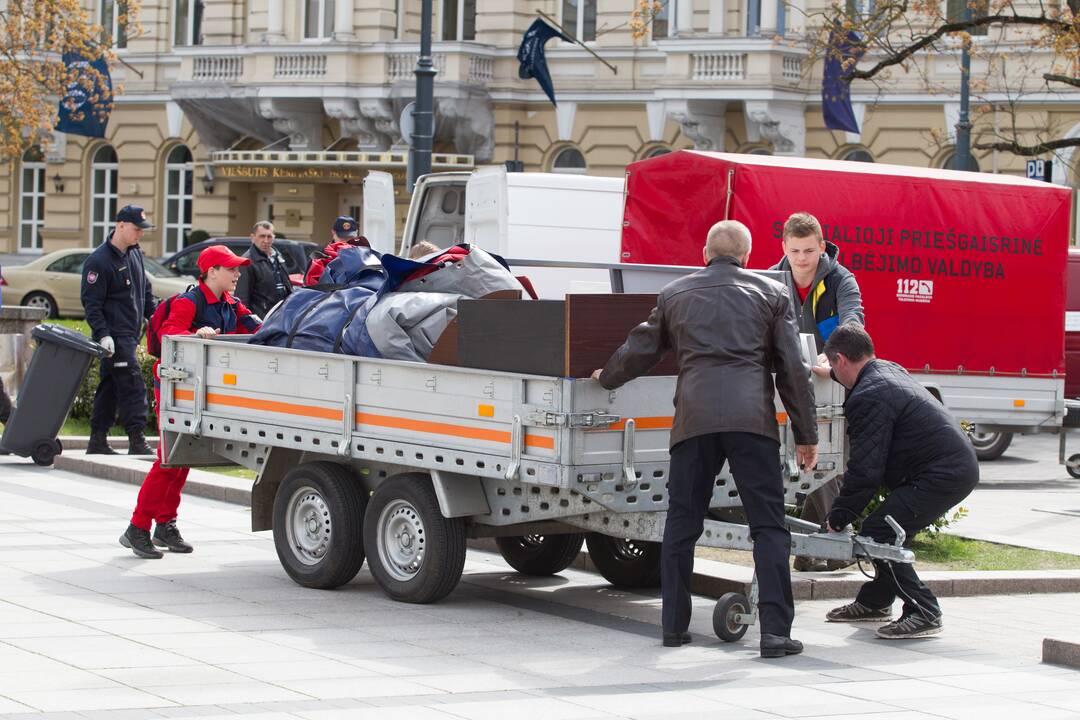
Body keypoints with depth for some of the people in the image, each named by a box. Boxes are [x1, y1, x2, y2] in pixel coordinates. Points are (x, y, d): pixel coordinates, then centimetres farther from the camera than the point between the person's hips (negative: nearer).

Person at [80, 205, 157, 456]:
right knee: (132, 385, -13)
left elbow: (145, 289, 27)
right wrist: (103, 334, -21)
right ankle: (136, 441, -14)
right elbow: (91, 303, -14)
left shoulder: (135, 253, 13)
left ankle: (97, 440, 16)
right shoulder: (99, 261, -12)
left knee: (110, 385, 11)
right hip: (114, 336, -9)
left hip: (130, 335, 9)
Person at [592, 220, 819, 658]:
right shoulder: (771, 293, 14)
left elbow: (638, 351, 27)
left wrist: (605, 378, 47)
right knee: (768, 526, -1)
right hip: (752, 419, -2)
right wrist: (806, 435, 12)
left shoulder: (675, 294, 19)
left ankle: (674, 626, 16)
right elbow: (793, 369, 9)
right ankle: (775, 630, -8)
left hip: (694, 419, 2)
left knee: (681, 524, 12)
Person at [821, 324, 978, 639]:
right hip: (960, 467, 11)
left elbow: (865, 469, -19)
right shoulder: (888, 369, 15)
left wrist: (838, 516, -9)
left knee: (876, 534, -14)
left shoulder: (869, 397, -16)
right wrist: (827, 371, 55)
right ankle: (875, 602, 34)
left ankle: (923, 612, -14)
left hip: (942, 476, -11)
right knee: (889, 530, 20)